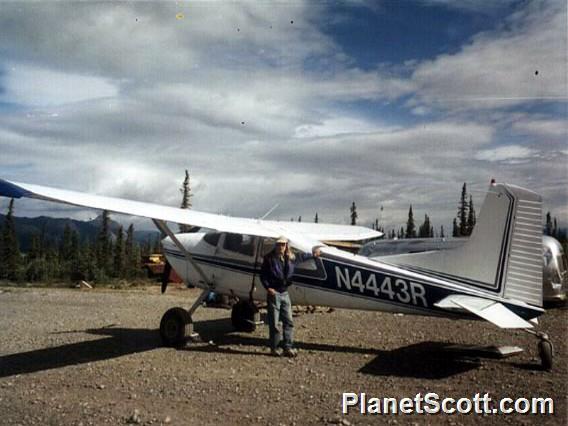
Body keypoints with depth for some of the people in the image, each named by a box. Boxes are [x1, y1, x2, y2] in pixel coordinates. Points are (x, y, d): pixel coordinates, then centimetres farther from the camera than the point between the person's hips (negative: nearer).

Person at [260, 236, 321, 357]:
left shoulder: (290, 258, 7)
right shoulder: (269, 258, -6)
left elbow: (301, 257, 28)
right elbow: (262, 275, -3)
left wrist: (313, 255, 39)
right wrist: (268, 287, -16)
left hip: (285, 293, 5)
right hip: (273, 293, -5)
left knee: (289, 322, 4)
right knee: (274, 323, 0)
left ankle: (288, 348, 11)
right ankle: (273, 348, 10)